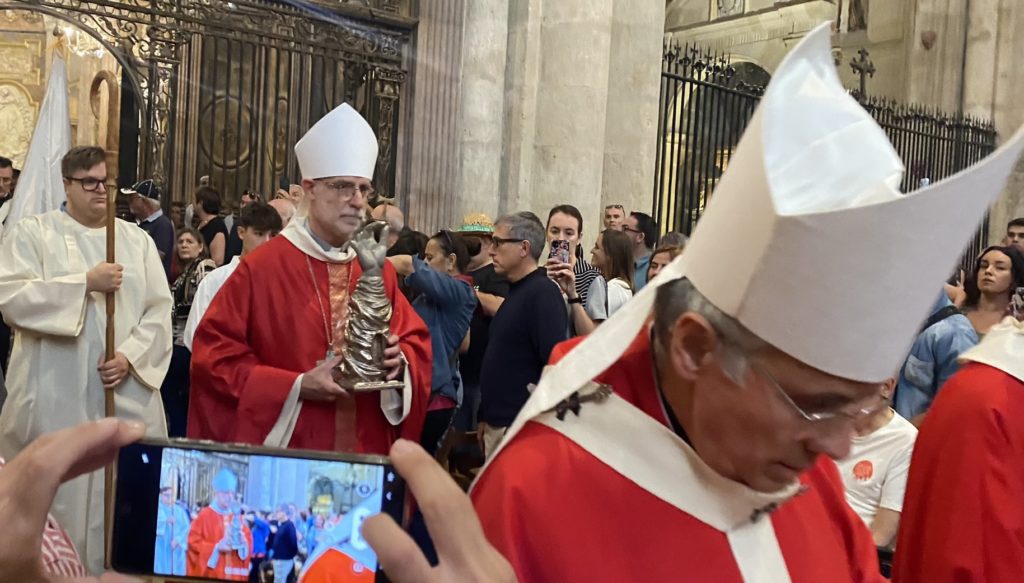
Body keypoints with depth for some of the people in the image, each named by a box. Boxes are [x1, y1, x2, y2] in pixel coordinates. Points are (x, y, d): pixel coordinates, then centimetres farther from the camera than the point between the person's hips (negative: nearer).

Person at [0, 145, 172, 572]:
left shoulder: (137, 239, 12)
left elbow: (159, 310, 5)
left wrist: (131, 356, -10)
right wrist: (85, 283, -15)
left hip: (127, 391, 3)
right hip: (56, 395, -2)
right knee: (58, 492, 1)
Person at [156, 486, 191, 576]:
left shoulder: (180, 511, 13)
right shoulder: (157, 509, 6)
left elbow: (187, 528, 3)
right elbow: (156, 524, -13)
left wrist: (178, 540, -14)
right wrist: (166, 521, -30)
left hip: (177, 549, 2)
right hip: (161, 548, -2)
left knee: (177, 572, -2)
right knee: (161, 571, -7)